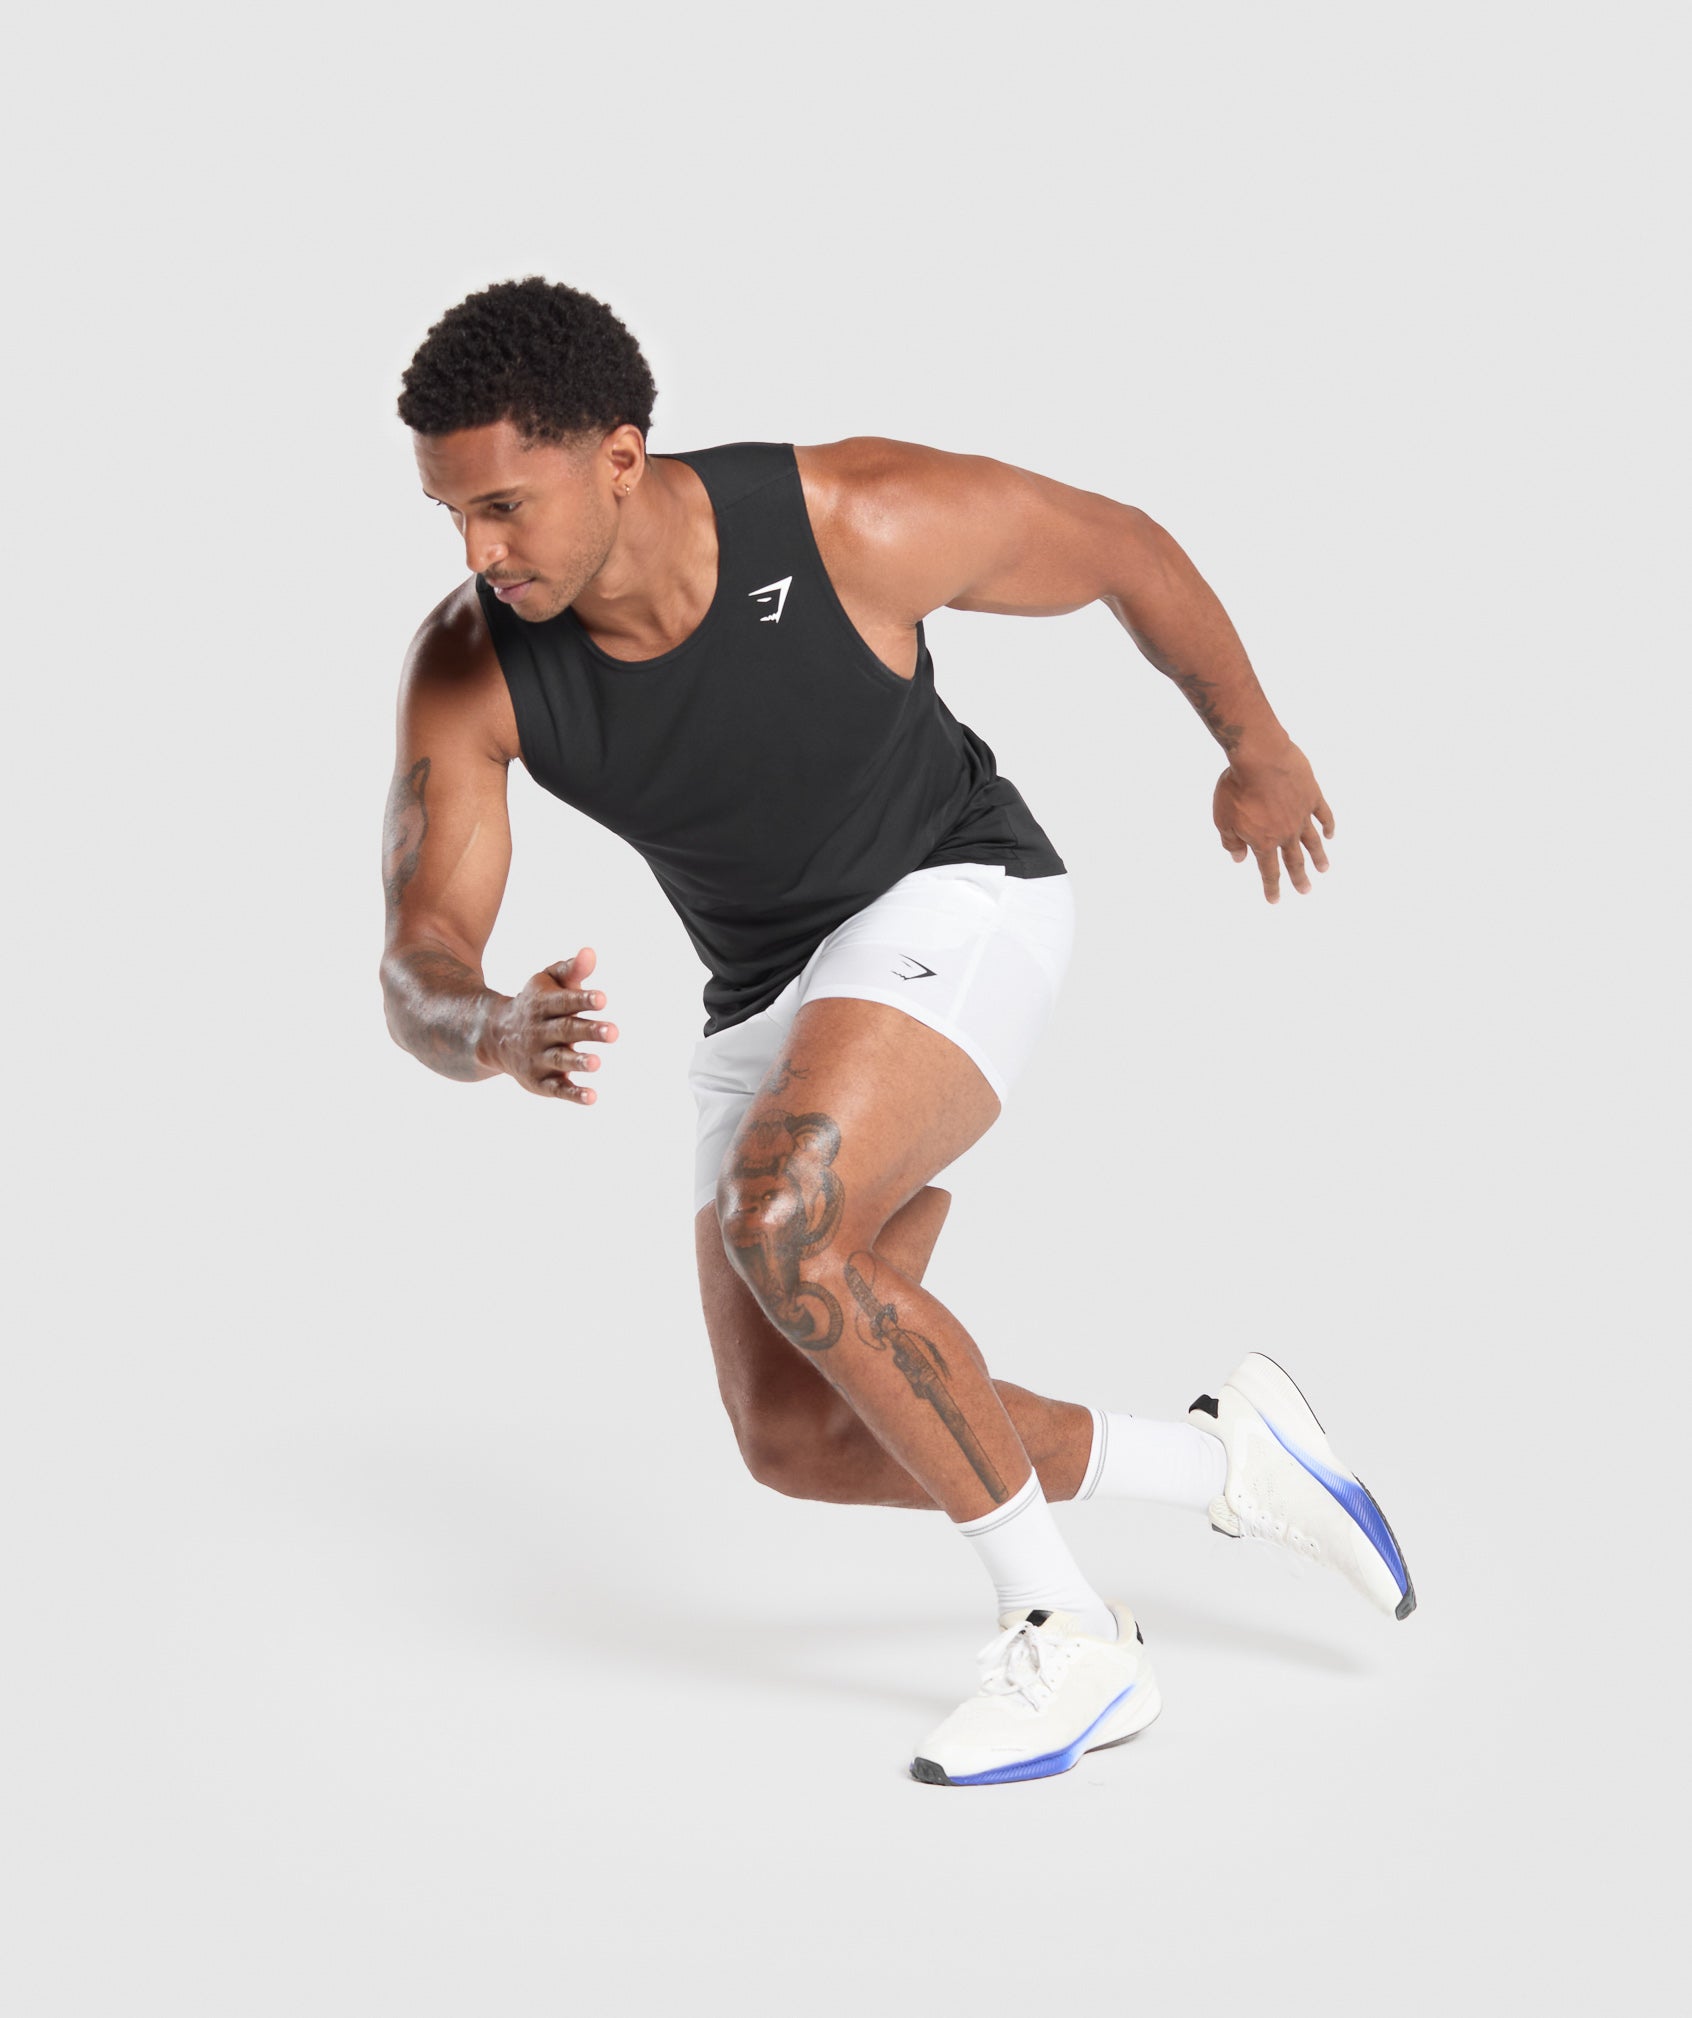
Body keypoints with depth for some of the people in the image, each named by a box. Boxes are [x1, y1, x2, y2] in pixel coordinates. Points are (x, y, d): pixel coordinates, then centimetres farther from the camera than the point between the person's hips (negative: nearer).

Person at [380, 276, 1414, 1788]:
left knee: (779, 1225, -32)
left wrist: (1258, 746, 8)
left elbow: (1121, 547, -7)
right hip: (769, 994, 6)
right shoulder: (467, 669, -19)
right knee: (797, 1439, 2)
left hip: (954, 901, -6)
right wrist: (496, 1035, -47)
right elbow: (418, 972, -21)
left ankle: (1066, 1635, -15)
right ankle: (1230, 1460, 16)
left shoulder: (857, 523, -27)